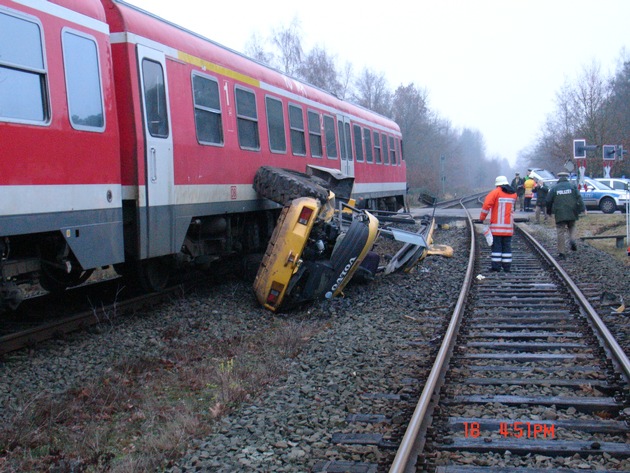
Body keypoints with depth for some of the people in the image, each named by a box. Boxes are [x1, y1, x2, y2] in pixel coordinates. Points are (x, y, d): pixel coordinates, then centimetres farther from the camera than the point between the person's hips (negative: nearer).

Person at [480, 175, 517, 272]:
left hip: (496, 225, -4)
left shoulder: (495, 192, -8)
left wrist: (482, 218, -10)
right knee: (507, 246, 8)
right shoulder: (513, 194, 8)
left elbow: (486, 205, -16)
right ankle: (507, 266, 8)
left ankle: (496, 265, -2)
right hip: (508, 225, 4)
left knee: (496, 245, 0)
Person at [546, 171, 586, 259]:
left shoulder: (554, 188, 5)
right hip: (572, 213, 2)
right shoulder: (572, 186, 7)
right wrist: (583, 209, -6)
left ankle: (562, 253, -2)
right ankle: (572, 240, -5)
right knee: (571, 228, 24)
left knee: (561, 232, 1)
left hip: (559, 214, -2)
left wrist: (549, 212, 20)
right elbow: (579, 198, -4)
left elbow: (548, 201, 6)